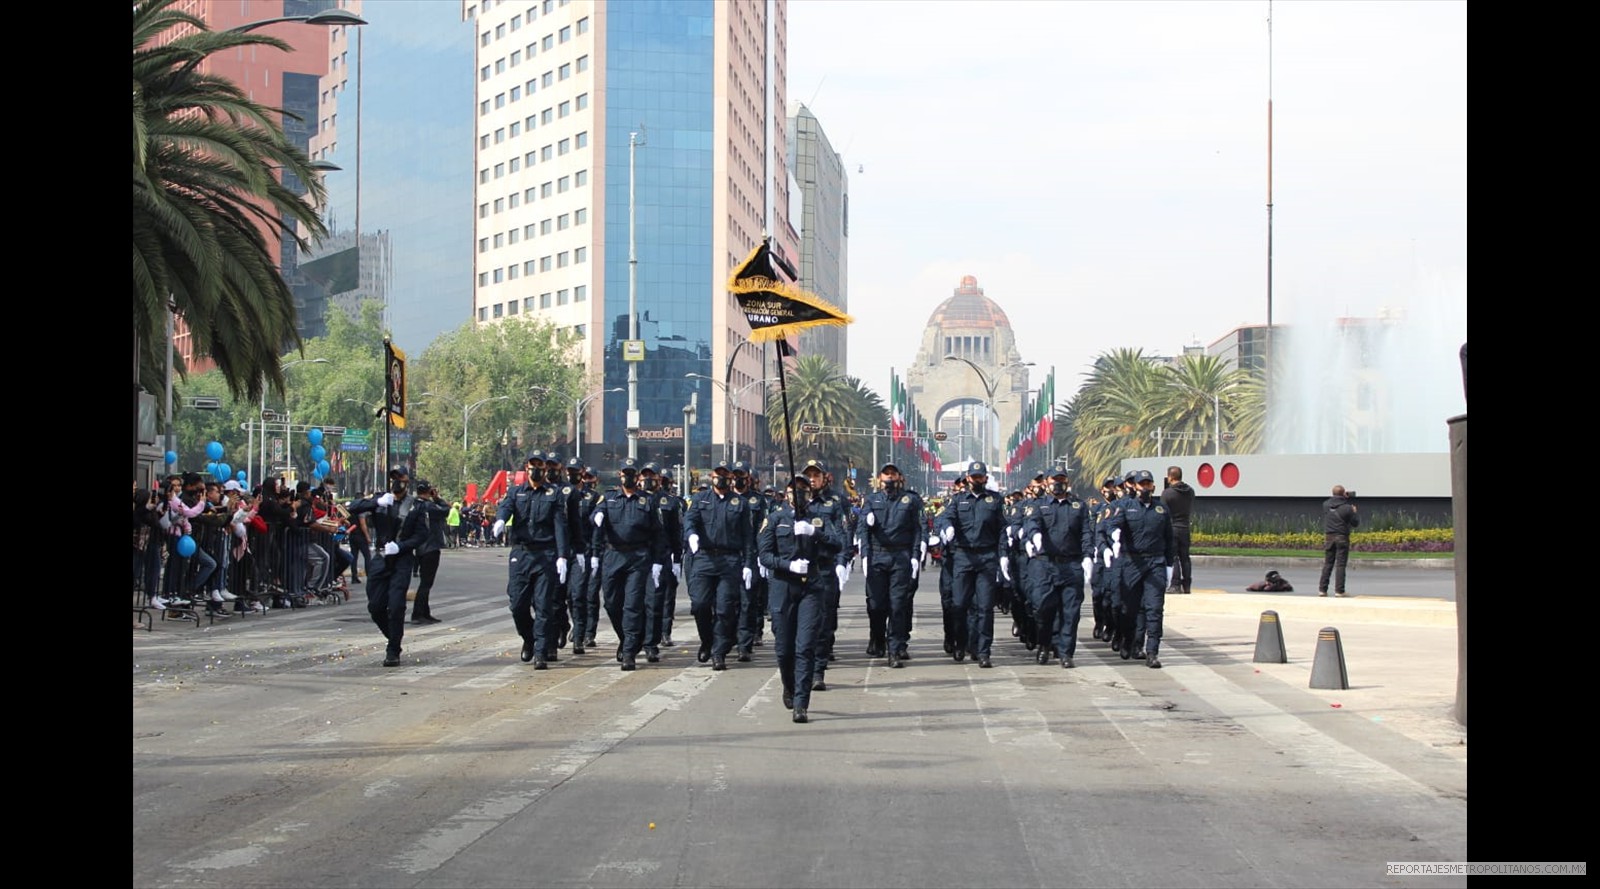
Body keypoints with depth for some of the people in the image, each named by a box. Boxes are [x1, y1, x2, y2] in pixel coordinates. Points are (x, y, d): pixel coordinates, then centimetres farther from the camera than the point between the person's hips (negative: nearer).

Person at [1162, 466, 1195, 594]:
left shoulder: (1167, 493, -13)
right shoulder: (1190, 491, 4)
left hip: (1171, 527, -5)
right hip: (1185, 527, 5)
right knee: (1185, 557, 10)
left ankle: (1176, 585, -6)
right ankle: (1186, 586, 12)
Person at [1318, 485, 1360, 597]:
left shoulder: (1326, 505, 0)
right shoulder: (1347, 508, -11)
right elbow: (1355, 522, -4)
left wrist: (1347, 496, 19)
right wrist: (1354, 512, 13)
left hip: (1329, 537, 4)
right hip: (1342, 538, -4)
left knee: (1327, 564, 10)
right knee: (1340, 565, 0)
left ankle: (1322, 589, 8)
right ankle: (1339, 590, -1)